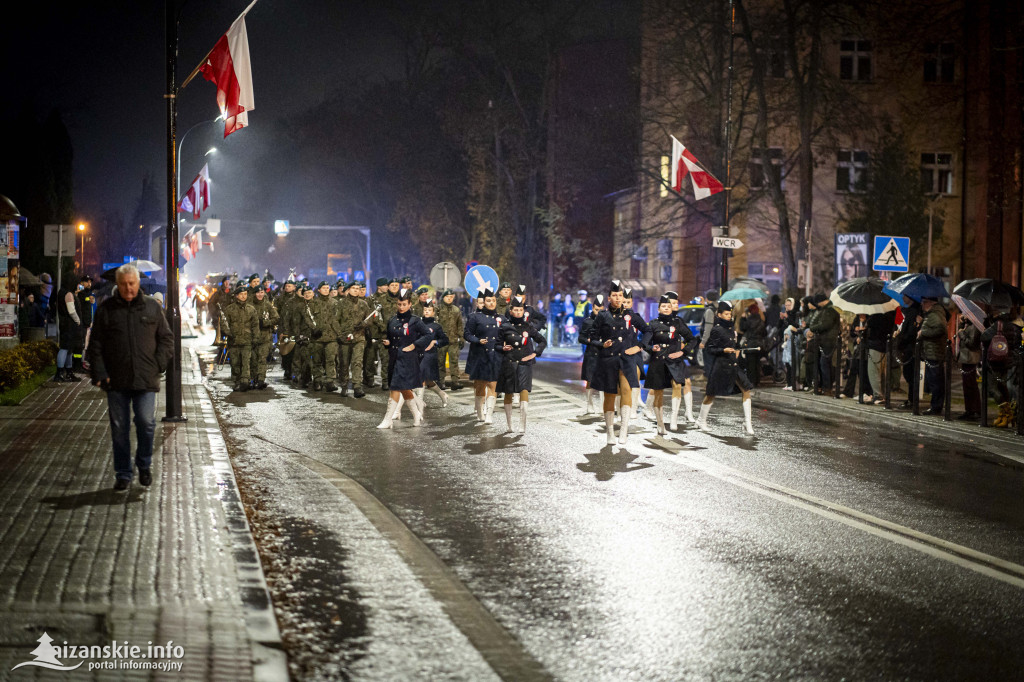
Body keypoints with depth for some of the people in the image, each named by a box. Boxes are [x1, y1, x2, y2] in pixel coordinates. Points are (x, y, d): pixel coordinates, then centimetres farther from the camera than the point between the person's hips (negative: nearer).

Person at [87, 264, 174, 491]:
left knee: (146, 423, -6)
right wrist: (99, 374, -4)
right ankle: (123, 474, 15)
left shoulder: (152, 307, 7)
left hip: (145, 379, 0)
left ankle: (144, 465, 18)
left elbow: (166, 339, 12)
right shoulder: (106, 309, 5)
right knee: (119, 428, 5)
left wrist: (158, 365, -1)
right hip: (116, 379, 0)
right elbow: (95, 345, 5)